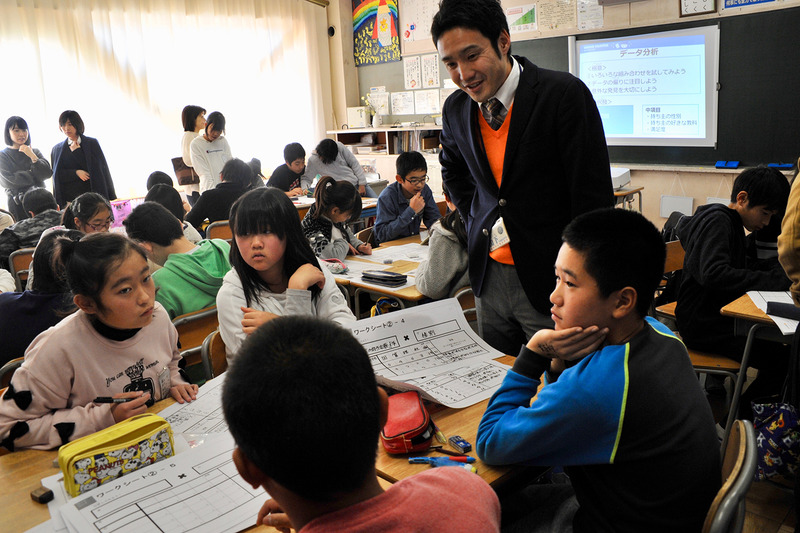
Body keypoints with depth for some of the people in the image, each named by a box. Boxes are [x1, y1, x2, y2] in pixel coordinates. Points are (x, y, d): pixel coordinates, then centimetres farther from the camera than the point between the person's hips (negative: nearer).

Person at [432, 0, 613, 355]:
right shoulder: (456, 108, 2)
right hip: (488, 276, 5)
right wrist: (475, 220, 11)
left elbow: (594, 199, -14)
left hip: (549, 279, -5)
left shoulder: (565, 93, -14)